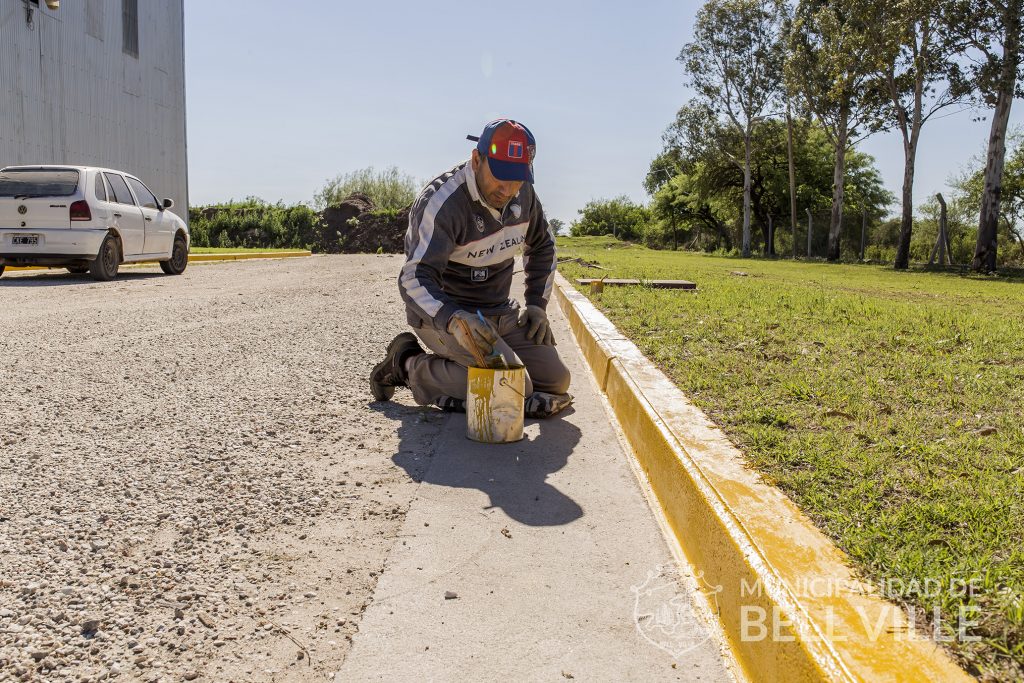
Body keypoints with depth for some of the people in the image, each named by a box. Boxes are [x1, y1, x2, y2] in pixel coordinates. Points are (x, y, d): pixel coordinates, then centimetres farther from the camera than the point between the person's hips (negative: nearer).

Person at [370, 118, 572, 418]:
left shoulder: (523, 194, -2)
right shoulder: (441, 202, -25)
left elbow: (541, 247, 17)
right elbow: (414, 279, -32)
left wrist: (537, 304, 7)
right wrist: (455, 321, -51)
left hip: (500, 313, 8)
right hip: (443, 314, -8)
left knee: (556, 381, 2)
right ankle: (409, 366, -7)